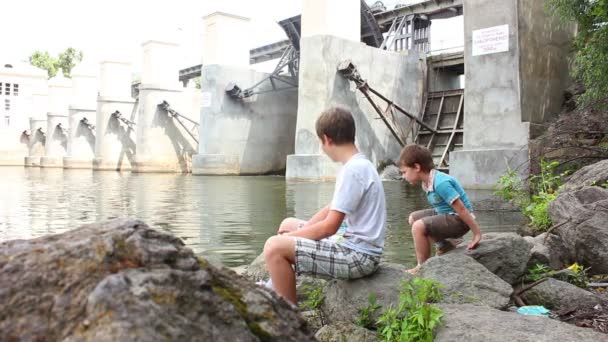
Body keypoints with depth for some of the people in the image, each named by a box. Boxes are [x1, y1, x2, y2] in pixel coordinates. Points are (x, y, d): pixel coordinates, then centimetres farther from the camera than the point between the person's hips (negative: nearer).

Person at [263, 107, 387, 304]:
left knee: (274, 247, -19)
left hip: (358, 256, -10)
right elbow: (332, 209, 15)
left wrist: (291, 236, -7)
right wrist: (292, 232, 6)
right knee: (288, 224, 20)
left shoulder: (353, 170, -20)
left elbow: (329, 227, -21)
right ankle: (275, 291, 25)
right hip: (354, 245, 10)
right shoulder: (359, 165, 11)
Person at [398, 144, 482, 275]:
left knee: (418, 226, -24)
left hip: (458, 220, -10)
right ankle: (444, 244, 14)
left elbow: (461, 209, -25)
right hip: (446, 214, 10)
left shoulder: (440, 183, -27)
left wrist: (477, 234, -21)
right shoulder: (428, 181, 2)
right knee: (413, 218, 16)